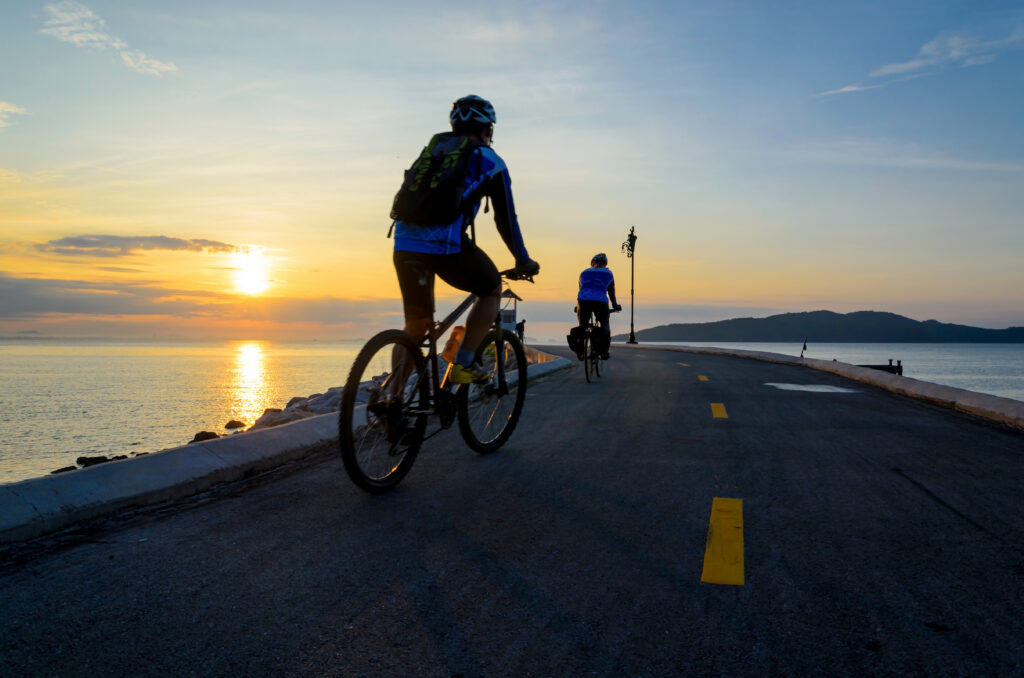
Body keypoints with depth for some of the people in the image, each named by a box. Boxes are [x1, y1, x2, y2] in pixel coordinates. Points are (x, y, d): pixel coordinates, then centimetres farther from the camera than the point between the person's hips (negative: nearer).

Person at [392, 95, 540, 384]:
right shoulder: (489, 161, 12)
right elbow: (505, 218, 13)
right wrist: (523, 261, 24)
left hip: (405, 242, 5)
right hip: (448, 244, -5)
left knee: (416, 323, 17)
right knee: (491, 292, 20)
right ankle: (463, 365, 10)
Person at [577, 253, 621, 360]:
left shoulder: (584, 272, 27)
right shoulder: (608, 273, 22)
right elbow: (611, 292, 28)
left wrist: (578, 306, 44)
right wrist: (615, 305, 41)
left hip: (583, 300, 2)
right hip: (600, 301, -1)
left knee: (582, 325, 20)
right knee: (604, 325, 20)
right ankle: (604, 353, 14)